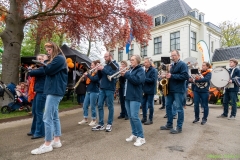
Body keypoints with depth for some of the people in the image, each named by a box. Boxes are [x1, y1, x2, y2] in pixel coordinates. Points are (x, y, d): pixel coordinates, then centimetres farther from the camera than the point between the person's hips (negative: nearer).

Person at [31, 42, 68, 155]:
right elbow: (48, 69, 21)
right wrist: (44, 65, 2)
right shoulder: (56, 59, 23)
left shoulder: (59, 58, -8)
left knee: (47, 118, -8)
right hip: (53, 90, 11)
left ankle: (47, 144, 0)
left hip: (55, 91, -11)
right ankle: (56, 140, 19)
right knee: (54, 117, 11)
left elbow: (48, 70, -15)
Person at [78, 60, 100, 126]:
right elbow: (88, 82, 17)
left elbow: (94, 79, -25)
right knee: (85, 105, 10)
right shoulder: (92, 72, 17)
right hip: (88, 91, 8)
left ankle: (94, 120, 13)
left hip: (94, 91, -8)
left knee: (92, 107, -1)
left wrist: (87, 75, -15)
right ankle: (85, 119, 22)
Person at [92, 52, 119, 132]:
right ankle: (101, 124, 13)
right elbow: (100, 77, 15)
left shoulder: (115, 65, -1)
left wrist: (103, 69, -16)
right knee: (100, 105, 5)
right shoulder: (105, 66, 16)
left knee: (110, 106, 3)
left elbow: (112, 74, -19)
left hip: (110, 89, -6)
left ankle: (109, 124, 13)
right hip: (102, 88, 7)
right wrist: (99, 70, -1)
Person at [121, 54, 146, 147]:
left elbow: (137, 80, -21)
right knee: (130, 117, 11)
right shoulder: (130, 70, 20)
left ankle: (141, 137, -1)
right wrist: (123, 75, 3)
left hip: (135, 97, -8)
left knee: (134, 117, -12)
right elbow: (127, 80, 22)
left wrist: (126, 75, -18)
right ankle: (134, 135, 23)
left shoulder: (140, 70, -5)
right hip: (128, 96, 8)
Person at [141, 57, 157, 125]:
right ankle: (144, 118, 23)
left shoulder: (154, 70, -9)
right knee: (143, 104, 11)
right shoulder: (145, 70, 13)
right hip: (144, 90, 7)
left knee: (150, 105, 1)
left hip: (150, 91, -7)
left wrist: (144, 79, -21)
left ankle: (150, 119, 12)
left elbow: (153, 80, -22)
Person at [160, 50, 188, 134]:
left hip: (178, 90, -9)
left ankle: (179, 127, 8)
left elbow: (185, 76, -19)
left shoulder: (182, 64, -7)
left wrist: (172, 76, -22)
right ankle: (169, 125, 23)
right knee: (168, 106, 11)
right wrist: (167, 76, 4)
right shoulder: (173, 65, 18)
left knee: (179, 108, -1)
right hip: (170, 89, 9)